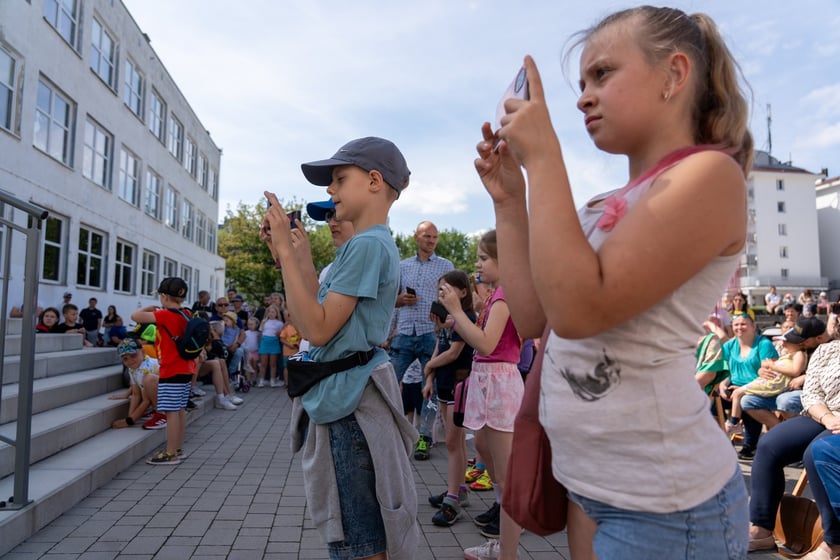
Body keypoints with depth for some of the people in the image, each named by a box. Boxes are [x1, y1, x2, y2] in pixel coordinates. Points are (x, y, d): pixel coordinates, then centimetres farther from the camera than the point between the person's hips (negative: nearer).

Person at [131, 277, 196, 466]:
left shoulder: (165, 315, -16)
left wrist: (148, 308, -3)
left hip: (171, 371, -8)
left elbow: (135, 316, -20)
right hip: (186, 369, 8)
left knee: (171, 412, -4)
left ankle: (170, 453, 2)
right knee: (180, 410, 14)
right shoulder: (186, 315, 7)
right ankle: (178, 449, 22)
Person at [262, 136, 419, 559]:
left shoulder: (367, 245, -16)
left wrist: (286, 250, -17)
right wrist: (286, 257, 8)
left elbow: (318, 329, -21)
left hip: (348, 400, -10)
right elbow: (313, 318, 14)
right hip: (344, 393, 10)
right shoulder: (373, 245, 15)